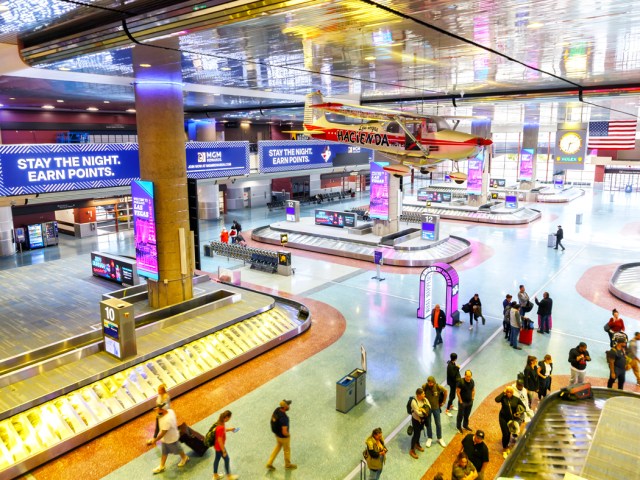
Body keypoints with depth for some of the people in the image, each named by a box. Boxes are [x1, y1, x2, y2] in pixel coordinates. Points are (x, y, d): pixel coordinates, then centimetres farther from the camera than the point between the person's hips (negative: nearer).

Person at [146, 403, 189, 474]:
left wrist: (154, 440, -16)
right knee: (164, 452, 25)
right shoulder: (170, 411, -20)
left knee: (177, 450, 22)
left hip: (171, 439, -8)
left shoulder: (167, 421, -45)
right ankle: (161, 467, 44)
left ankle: (185, 458, 49)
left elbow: (162, 433, -31)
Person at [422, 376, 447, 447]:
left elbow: (445, 391, -2)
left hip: (436, 407, 0)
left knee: (438, 424, 13)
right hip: (427, 408, 0)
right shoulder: (424, 387, -23)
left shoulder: (438, 387, -22)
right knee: (428, 424, 15)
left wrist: (443, 402, 5)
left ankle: (440, 438, 34)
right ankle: (429, 438, 35)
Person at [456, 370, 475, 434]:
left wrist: (472, 398, 5)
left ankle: (465, 425, 40)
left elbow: (473, 390, 10)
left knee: (467, 414, 20)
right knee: (460, 415, 9)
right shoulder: (461, 381, -23)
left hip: (470, 402, 5)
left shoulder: (472, 381, -5)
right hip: (463, 402, -5)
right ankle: (458, 427, 27)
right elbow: (457, 392, -18)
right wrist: (460, 401, -14)